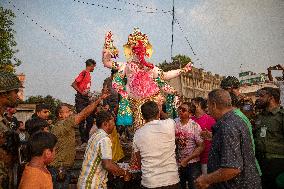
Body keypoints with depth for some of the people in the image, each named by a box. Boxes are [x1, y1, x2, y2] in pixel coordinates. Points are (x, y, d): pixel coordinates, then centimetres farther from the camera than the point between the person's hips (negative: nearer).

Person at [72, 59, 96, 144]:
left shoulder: (88, 74, 15)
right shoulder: (83, 73, -11)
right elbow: (73, 84, -16)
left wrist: (89, 94, 10)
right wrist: (81, 92, -21)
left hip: (87, 99, 9)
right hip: (81, 99, -9)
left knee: (90, 119, 10)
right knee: (82, 119, -4)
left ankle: (87, 137, 22)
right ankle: (84, 140, 1)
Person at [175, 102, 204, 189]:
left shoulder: (195, 126, -15)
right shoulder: (174, 123, -4)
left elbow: (201, 147, -14)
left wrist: (187, 159, -18)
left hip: (192, 163, -3)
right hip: (178, 164, 4)